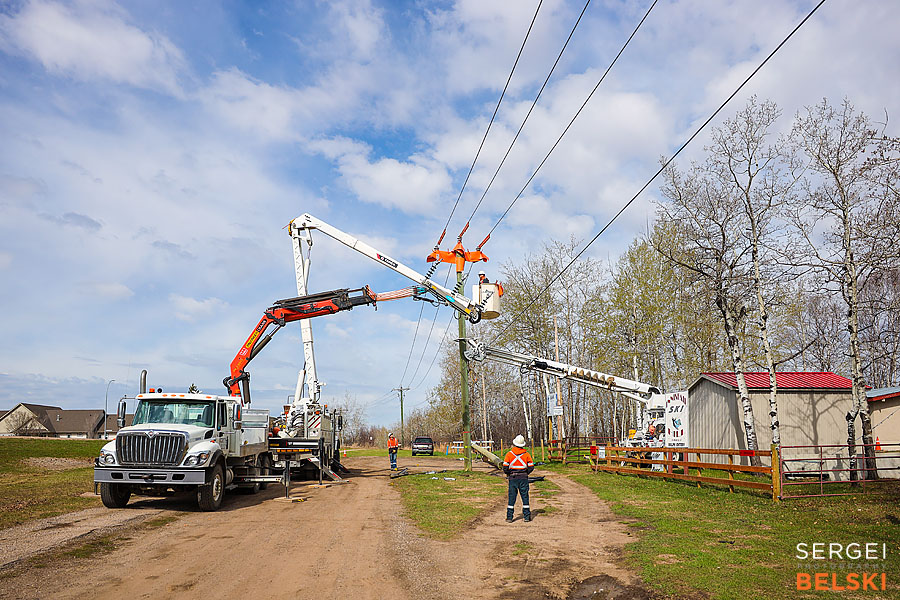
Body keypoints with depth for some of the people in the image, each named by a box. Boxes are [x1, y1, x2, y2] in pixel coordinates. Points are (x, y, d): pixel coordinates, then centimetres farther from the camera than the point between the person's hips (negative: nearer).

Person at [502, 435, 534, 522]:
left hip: (513, 478, 0)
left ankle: (509, 517, 5)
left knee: (511, 497, 5)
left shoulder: (509, 454, -4)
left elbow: (505, 468, -7)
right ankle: (527, 516, 9)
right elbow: (531, 467, -1)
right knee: (525, 496, 8)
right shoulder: (526, 454, -2)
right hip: (524, 478, 0)